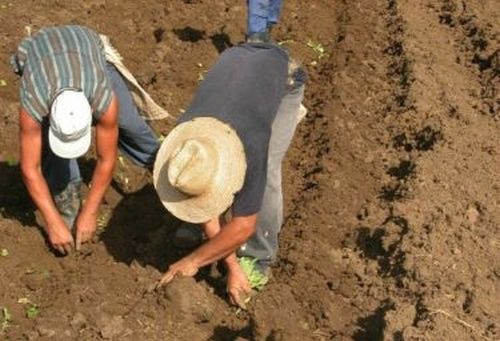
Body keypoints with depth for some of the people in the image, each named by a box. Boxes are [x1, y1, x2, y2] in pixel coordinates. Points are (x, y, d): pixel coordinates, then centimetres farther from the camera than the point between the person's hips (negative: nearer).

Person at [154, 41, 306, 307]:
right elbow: (204, 203, -16)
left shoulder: (250, 147, -43)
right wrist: (232, 267, -15)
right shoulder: (184, 143, -29)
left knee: (264, 172, -21)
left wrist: (193, 261, -23)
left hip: (282, 73, -4)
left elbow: (243, 227, -32)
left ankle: (259, 259, -2)